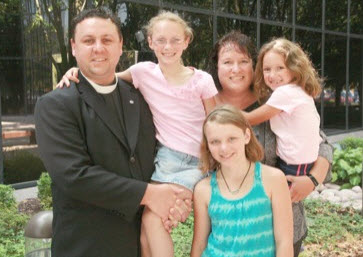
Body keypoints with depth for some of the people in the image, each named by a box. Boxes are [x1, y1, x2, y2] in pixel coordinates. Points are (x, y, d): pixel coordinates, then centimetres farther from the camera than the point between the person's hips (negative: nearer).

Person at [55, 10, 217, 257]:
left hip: (199, 162, -2)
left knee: (153, 216, -21)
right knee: (149, 220, -16)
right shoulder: (144, 72, 2)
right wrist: (78, 70, 0)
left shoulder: (202, 80, -1)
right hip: (167, 158, 2)